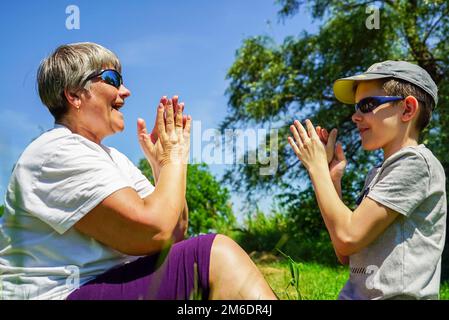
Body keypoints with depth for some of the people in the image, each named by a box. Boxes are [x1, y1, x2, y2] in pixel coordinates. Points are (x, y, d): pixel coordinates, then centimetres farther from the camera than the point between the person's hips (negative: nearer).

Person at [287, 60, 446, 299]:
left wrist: (317, 167, -6)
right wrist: (333, 179, 7)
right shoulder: (378, 173, 13)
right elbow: (345, 255, 10)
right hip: (355, 293, 7)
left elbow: (348, 237, -16)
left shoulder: (416, 162, -9)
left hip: (393, 294, -7)